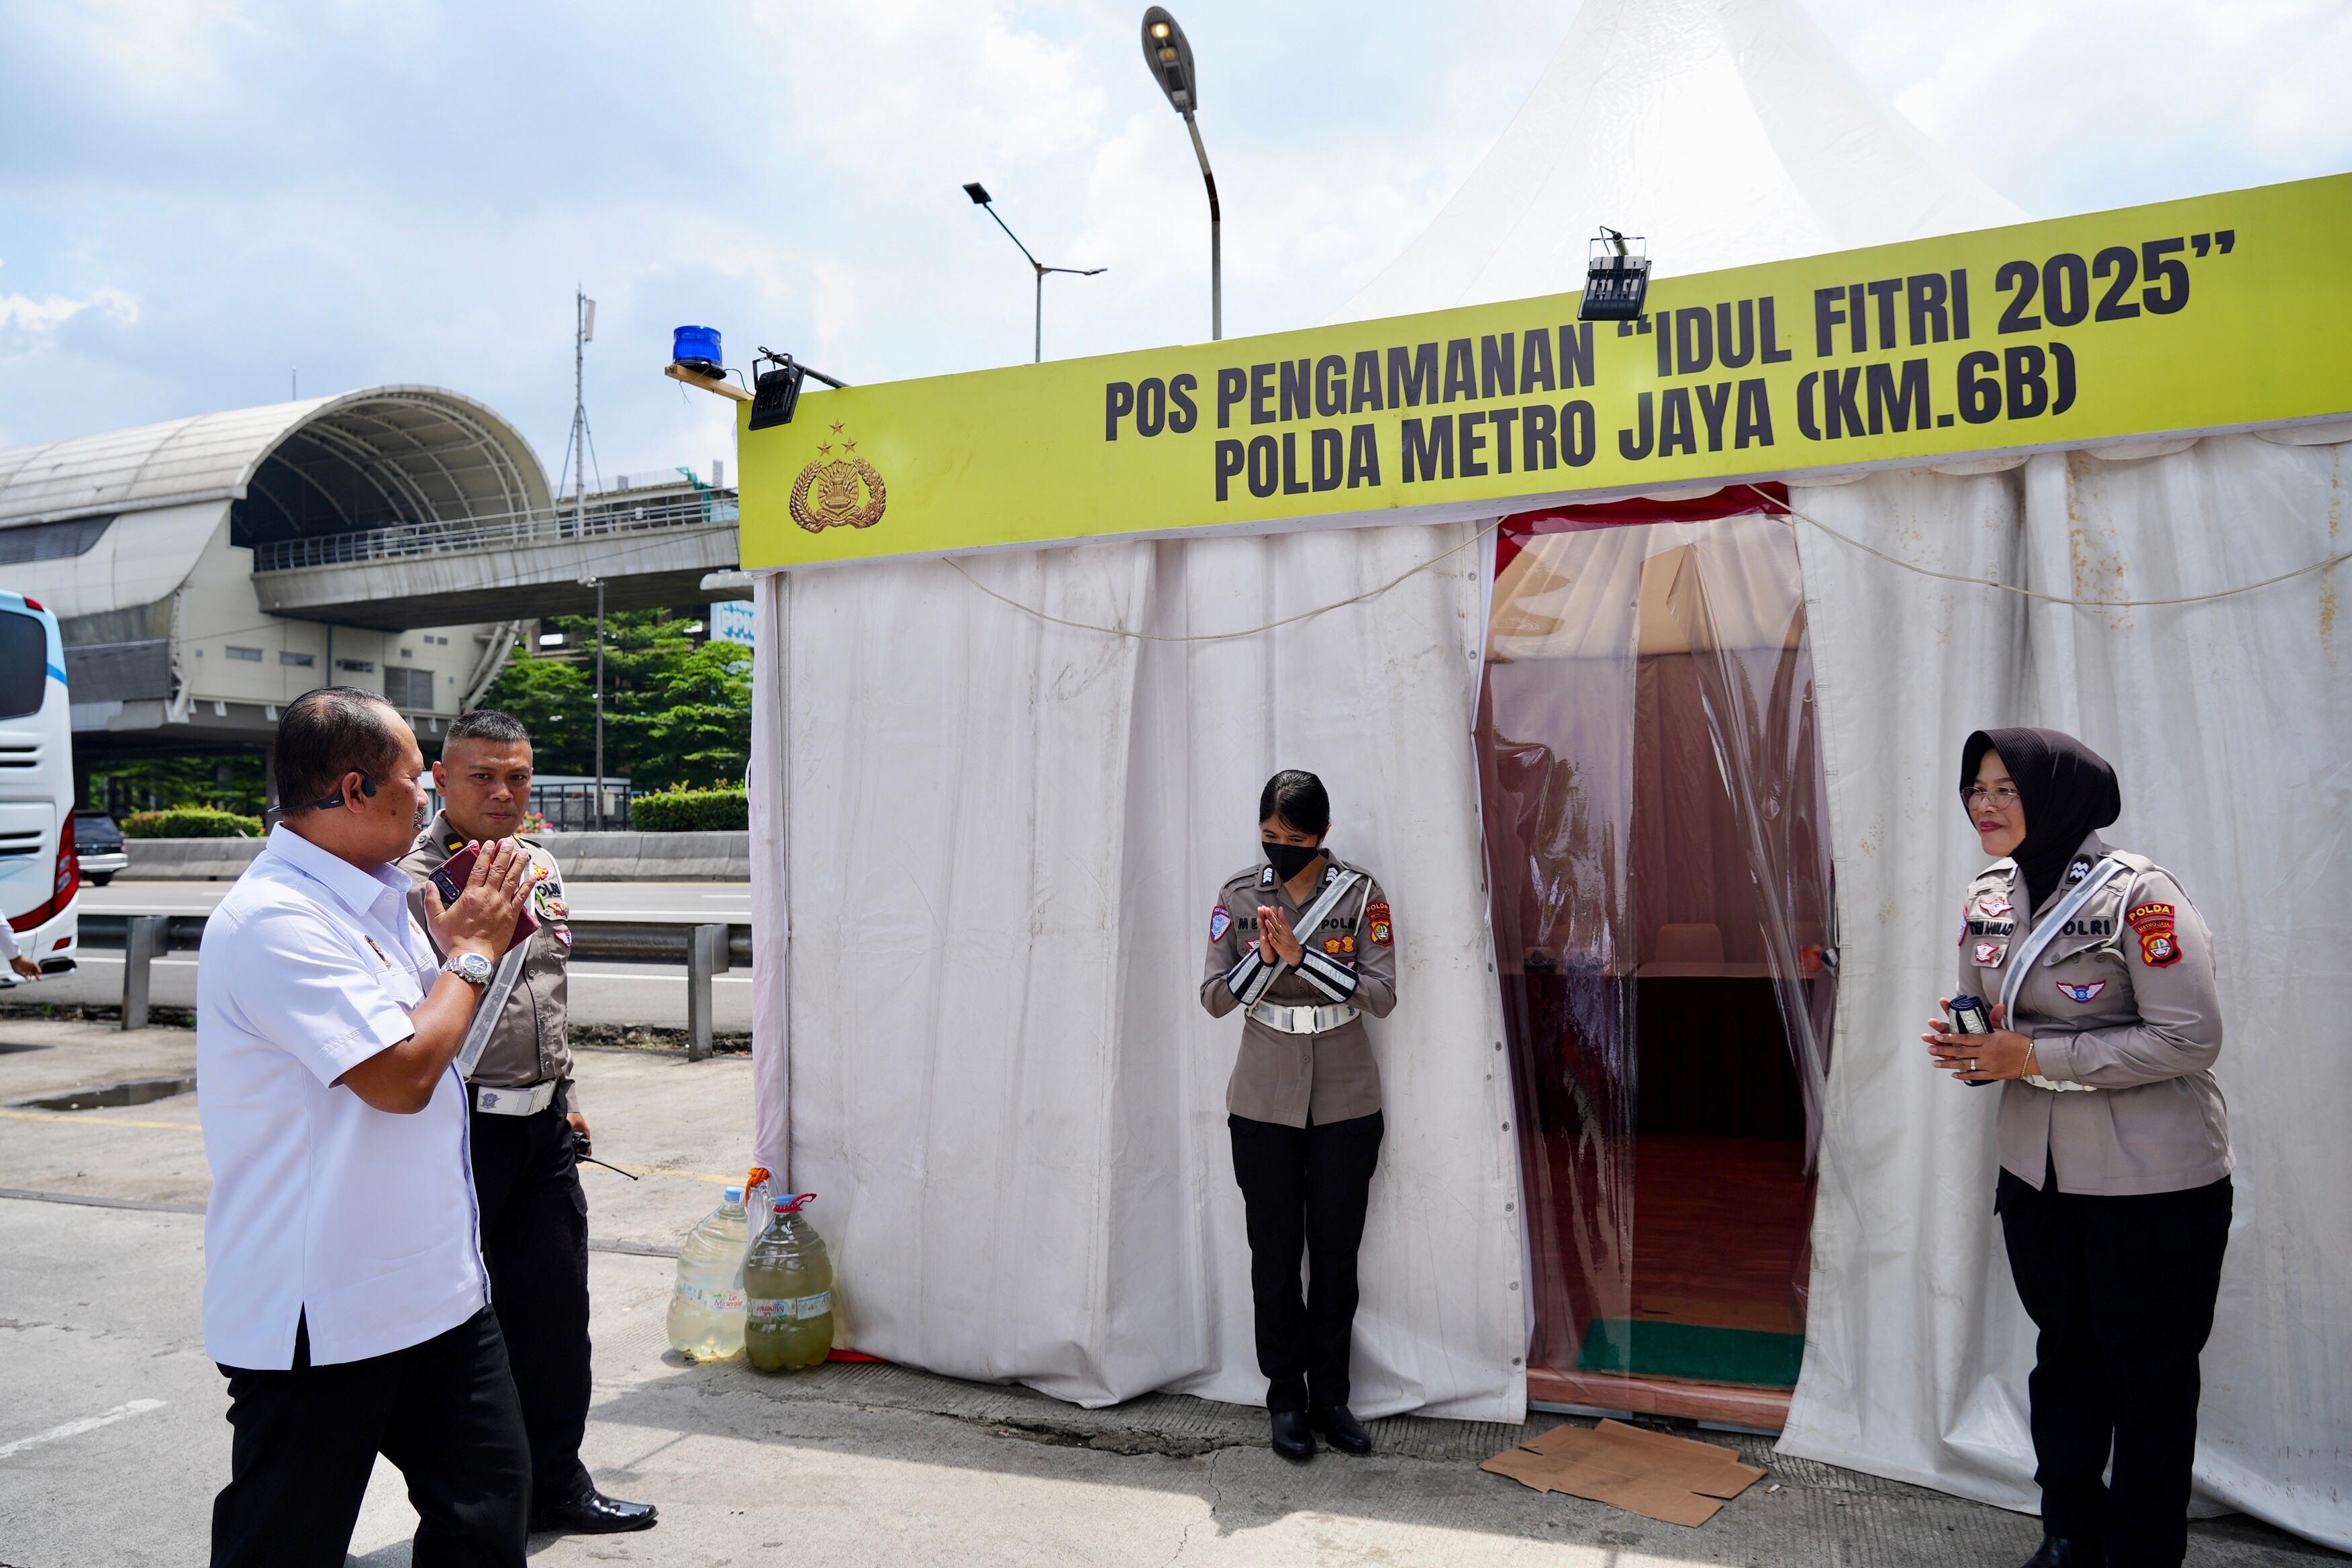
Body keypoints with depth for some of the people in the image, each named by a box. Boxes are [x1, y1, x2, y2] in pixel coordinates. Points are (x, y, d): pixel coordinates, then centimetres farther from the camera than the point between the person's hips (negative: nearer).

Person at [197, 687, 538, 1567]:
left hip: (436, 1287, 9)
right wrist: (474, 949, -11)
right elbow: (402, 1075, -26)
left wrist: (485, 926, 6)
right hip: (320, 1319, -8)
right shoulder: (274, 919, -21)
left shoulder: (380, 899, 8)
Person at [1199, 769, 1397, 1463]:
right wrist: (1266, 960, -19)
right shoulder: (1239, 894, 0)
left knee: (1336, 1251, 7)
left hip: (1347, 1101, 0)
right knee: (1275, 1253, 6)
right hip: (1264, 1101, 0)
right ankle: (1286, 1399, 20)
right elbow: (1213, 997, -1)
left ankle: (1330, 1397, 21)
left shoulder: (1361, 893, -4)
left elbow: (1383, 994, -11)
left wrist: (1301, 955, -21)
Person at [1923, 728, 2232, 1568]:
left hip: (2154, 1181, -6)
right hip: (2037, 1171, 6)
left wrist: (2034, 1057, -23)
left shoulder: (2137, 894, -18)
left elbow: (2190, 1037, -21)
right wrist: (1966, 1046, -8)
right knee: (2063, 1351, 18)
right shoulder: (1988, 899, 3)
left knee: (2148, 1370, 6)